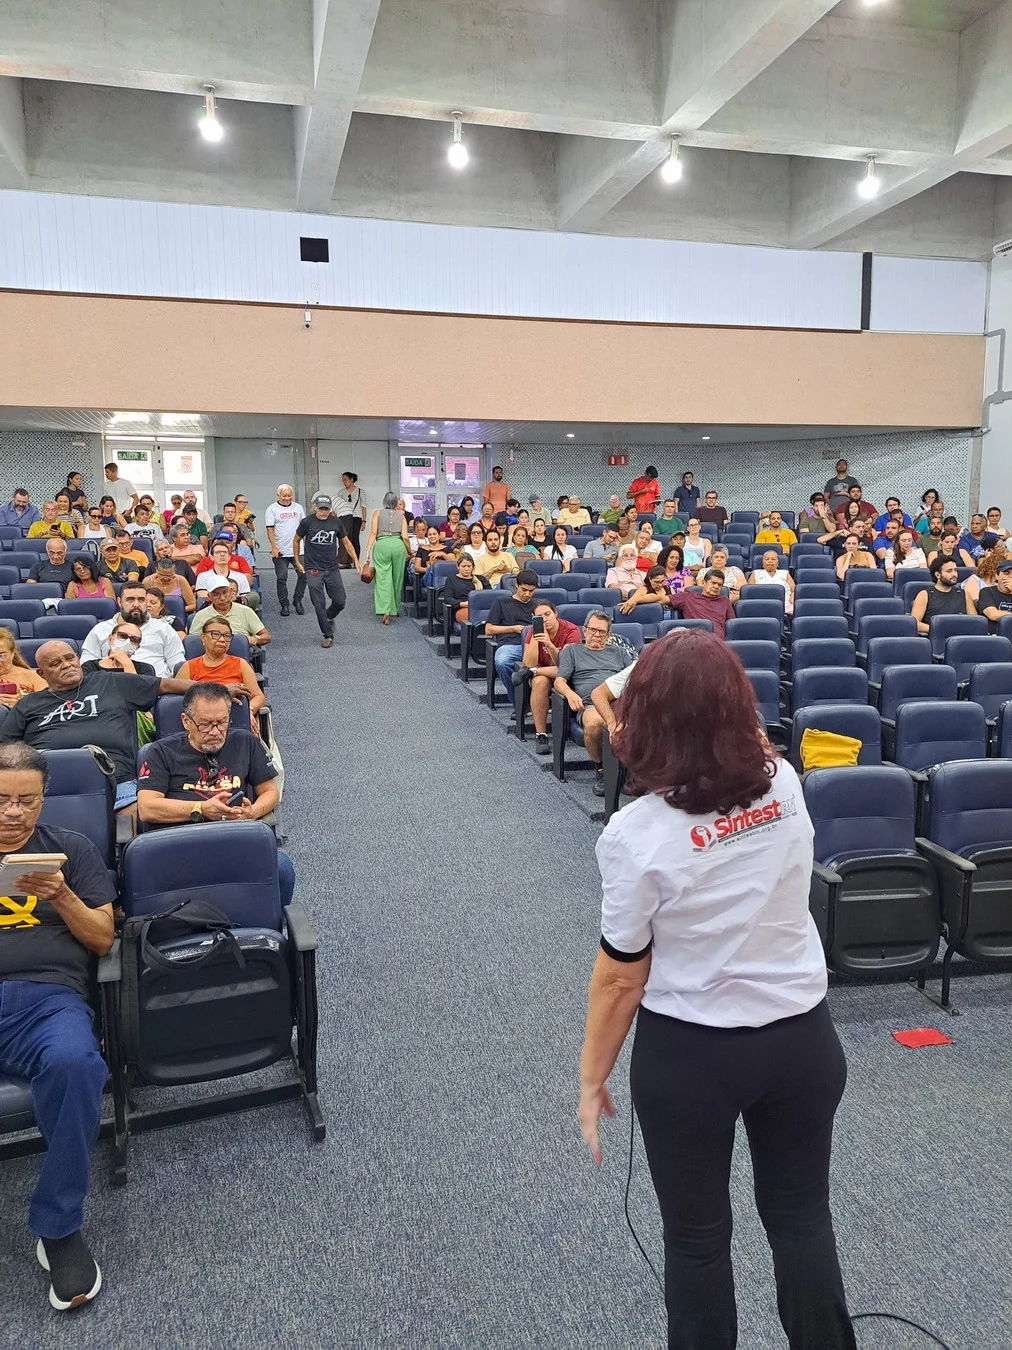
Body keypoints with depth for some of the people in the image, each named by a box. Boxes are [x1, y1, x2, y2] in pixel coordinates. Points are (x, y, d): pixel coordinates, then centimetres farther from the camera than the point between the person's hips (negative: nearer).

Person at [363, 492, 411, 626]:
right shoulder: (401, 516, 15)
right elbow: (404, 537, 5)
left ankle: (385, 611, -17)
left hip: (381, 545, -2)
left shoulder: (377, 513, 12)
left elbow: (373, 533, 1)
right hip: (398, 545, 2)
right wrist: (409, 551, 19)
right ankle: (395, 609, 25)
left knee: (383, 578, -3)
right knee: (397, 578, 13)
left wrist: (368, 550, -1)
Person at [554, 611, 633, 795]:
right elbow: (559, 681, 14)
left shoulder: (619, 652, 33)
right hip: (591, 703, -2)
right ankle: (600, 769, -15)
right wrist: (570, 694, -10)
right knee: (593, 723, -41)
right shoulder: (572, 651, 26)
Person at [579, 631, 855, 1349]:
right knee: (802, 1216, 25)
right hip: (805, 1037, 4)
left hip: (689, 1054, -4)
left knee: (697, 1236, 19)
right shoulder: (785, 784, -11)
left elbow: (621, 977, -14)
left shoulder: (636, 834, -23)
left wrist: (592, 1079, 0)